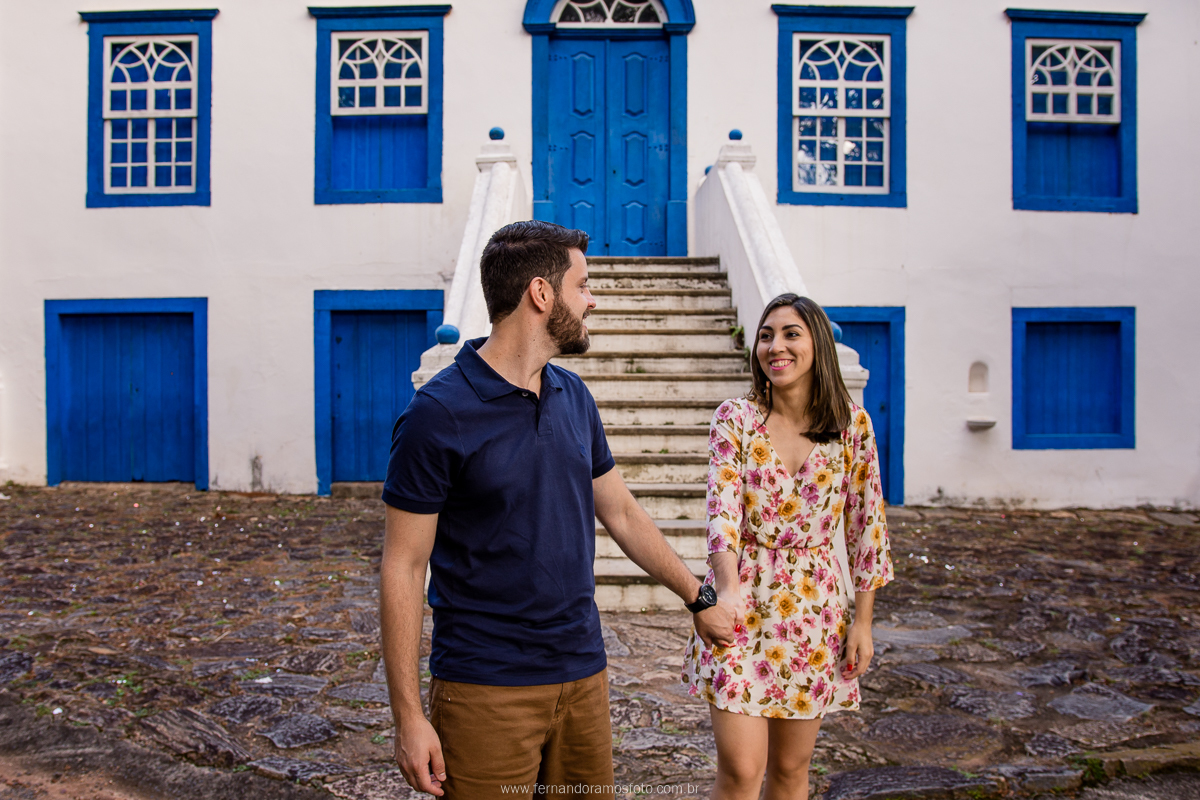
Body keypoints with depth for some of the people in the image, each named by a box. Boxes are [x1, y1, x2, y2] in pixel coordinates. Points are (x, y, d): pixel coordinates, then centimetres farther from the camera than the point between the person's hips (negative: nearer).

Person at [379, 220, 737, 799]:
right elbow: (403, 568, -11)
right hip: (485, 689, -6)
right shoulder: (437, 414, -14)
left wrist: (698, 598, 21)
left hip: (583, 674, 6)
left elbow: (622, 514, 16)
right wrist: (408, 717, -12)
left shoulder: (575, 398, 5)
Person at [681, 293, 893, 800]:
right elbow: (723, 510, -16)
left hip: (814, 608, 2)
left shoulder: (852, 424, -1)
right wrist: (729, 589, -32)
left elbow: (866, 526, 4)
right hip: (740, 600, -1)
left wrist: (862, 620, 3)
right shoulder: (735, 419, -5)